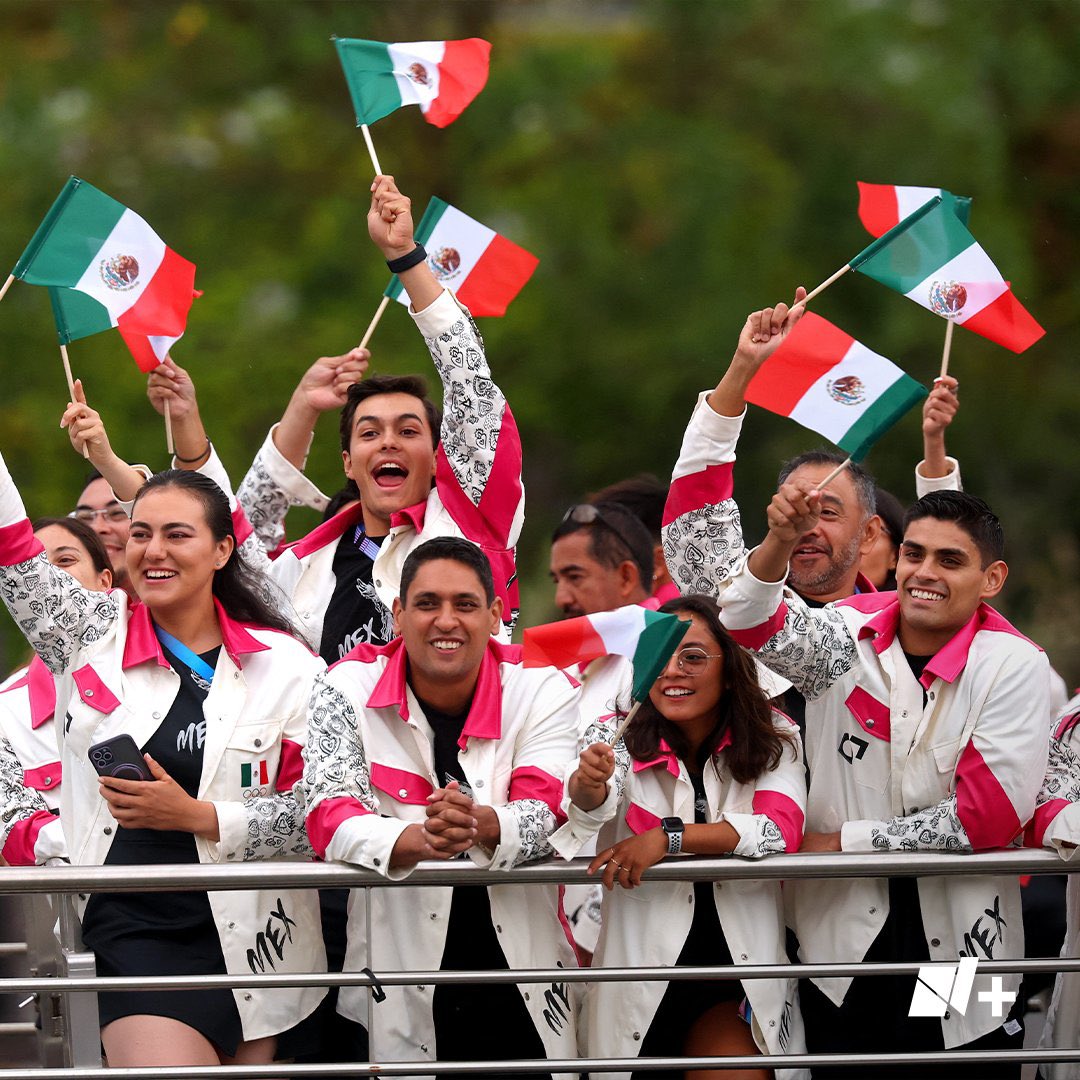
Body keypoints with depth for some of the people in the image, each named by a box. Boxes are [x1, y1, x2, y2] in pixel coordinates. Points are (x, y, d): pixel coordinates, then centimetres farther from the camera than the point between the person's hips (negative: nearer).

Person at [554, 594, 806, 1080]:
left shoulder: (772, 740, 0)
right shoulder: (619, 737, -2)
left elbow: (782, 829, -15)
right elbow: (595, 804, -22)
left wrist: (669, 838, -23)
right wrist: (588, 787, -47)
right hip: (640, 981, 0)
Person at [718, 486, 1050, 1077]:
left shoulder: (1013, 666, -9)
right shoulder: (848, 635, -1)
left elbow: (987, 815, -14)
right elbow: (754, 625, -18)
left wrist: (847, 841, -9)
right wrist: (779, 542, -38)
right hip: (843, 934, 2)